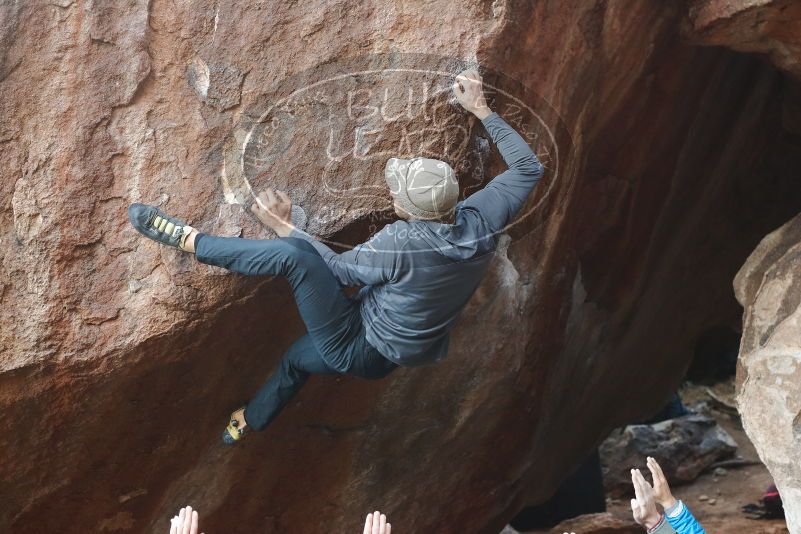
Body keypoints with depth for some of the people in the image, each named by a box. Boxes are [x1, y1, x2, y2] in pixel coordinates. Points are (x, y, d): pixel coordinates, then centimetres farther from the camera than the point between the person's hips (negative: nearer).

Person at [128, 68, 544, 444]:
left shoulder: (403, 243, -30)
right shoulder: (483, 220, -13)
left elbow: (339, 270, -14)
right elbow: (528, 167, 3)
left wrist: (282, 225, -5)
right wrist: (482, 110, 7)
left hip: (358, 351, -8)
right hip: (389, 357, 8)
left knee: (295, 254, -23)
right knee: (297, 357, 36)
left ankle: (189, 240, -10)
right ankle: (252, 421, 57)